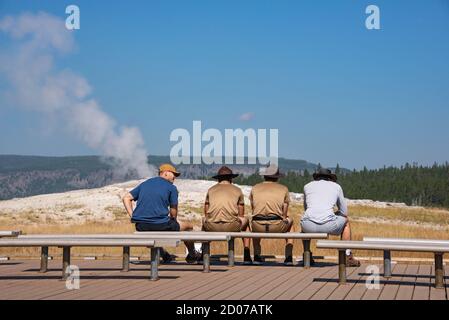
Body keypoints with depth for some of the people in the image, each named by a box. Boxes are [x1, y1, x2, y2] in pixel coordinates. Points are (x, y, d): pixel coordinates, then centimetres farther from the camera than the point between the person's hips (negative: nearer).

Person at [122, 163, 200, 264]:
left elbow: (126, 198, 14)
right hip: (160, 225, -5)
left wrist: (132, 217, 11)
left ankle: (164, 255, 44)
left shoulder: (144, 184, 19)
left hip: (141, 227, 5)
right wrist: (174, 220, 23)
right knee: (188, 226, 19)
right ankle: (192, 256, 37)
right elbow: (173, 210, 3)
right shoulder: (171, 187, 4)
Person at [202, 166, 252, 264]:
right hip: (231, 227, -2)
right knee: (245, 220, 30)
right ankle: (247, 256, 24)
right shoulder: (237, 190, 15)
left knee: (204, 220, 37)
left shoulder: (211, 189, 18)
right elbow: (241, 215, 18)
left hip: (212, 228, 2)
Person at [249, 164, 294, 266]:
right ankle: (288, 257, 23)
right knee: (289, 221, 33)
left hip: (259, 227, 2)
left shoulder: (255, 188, 15)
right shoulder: (284, 189, 11)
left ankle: (257, 256, 30)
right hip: (277, 227, -1)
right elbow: (285, 214, 12)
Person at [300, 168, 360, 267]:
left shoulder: (307, 186, 22)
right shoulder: (336, 186, 19)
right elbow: (344, 212, 23)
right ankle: (348, 257, 28)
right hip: (328, 225, -2)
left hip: (309, 226, 2)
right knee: (346, 221, 32)